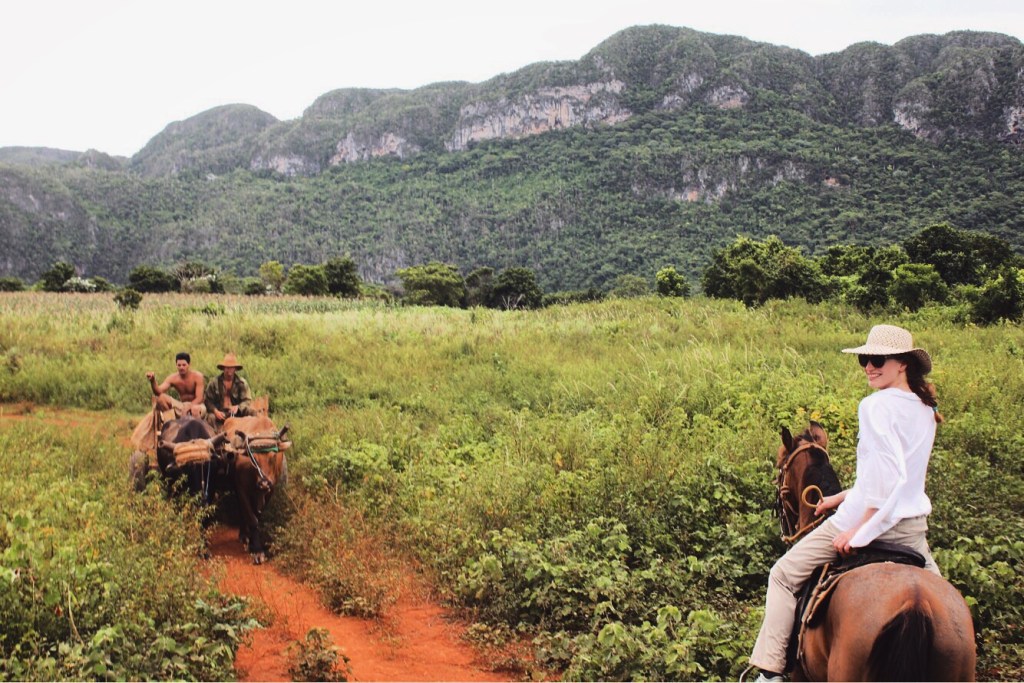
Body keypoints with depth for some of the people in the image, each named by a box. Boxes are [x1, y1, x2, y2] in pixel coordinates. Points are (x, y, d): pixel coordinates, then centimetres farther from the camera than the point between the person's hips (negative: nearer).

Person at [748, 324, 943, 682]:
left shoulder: (877, 405, -14)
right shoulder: (926, 410, 10)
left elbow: (888, 473, -23)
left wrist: (860, 528, -20)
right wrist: (839, 499, 21)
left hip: (873, 517, -7)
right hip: (914, 526, 7)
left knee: (784, 576, 4)